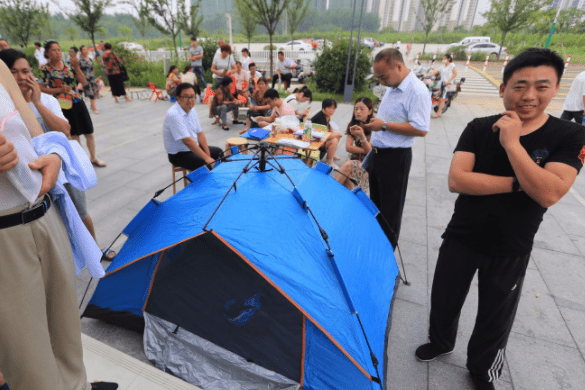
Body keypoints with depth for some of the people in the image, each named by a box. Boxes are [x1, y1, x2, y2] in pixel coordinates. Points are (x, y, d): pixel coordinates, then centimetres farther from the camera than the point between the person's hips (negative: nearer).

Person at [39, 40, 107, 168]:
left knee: (89, 133, 6)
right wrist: (60, 89, -15)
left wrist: (76, 67, -11)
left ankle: (93, 158, 22)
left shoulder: (68, 65, 5)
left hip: (77, 102, 3)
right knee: (74, 135, 6)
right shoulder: (45, 69, -4)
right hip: (63, 105, -3)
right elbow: (42, 89, -5)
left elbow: (83, 81, 0)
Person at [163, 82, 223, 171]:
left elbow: (200, 133, 4)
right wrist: (206, 158, -29)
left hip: (194, 147, 9)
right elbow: (187, 141, -30)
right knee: (207, 165, -26)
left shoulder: (192, 110, 3)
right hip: (178, 155, -9)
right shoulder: (173, 115, -25)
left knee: (218, 152, 15)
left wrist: (208, 155, -6)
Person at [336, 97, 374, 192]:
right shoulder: (353, 125, 5)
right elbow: (348, 147, -3)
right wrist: (364, 150, -14)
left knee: (348, 165, -32)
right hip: (353, 159, 4)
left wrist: (362, 136, -30)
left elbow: (370, 151, -15)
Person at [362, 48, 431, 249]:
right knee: (375, 202, 19)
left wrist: (384, 125, -23)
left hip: (396, 158, -9)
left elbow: (421, 129, -24)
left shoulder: (417, 91, -18)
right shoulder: (392, 87, 12)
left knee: (390, 209, 3)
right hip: (378, 153, 9)